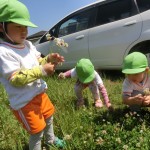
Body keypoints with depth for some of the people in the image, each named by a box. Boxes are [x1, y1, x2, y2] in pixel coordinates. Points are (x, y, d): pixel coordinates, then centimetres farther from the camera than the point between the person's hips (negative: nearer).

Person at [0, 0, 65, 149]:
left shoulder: (28, 44, 2)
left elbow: (38, 63, 9)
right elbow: (16, 79, -27)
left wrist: (49, 59, -13)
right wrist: (42, 71, -30)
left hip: (39, 93, 9)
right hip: (24, 102, -8)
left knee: (49, 117, 27)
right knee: (37, 131, 5)